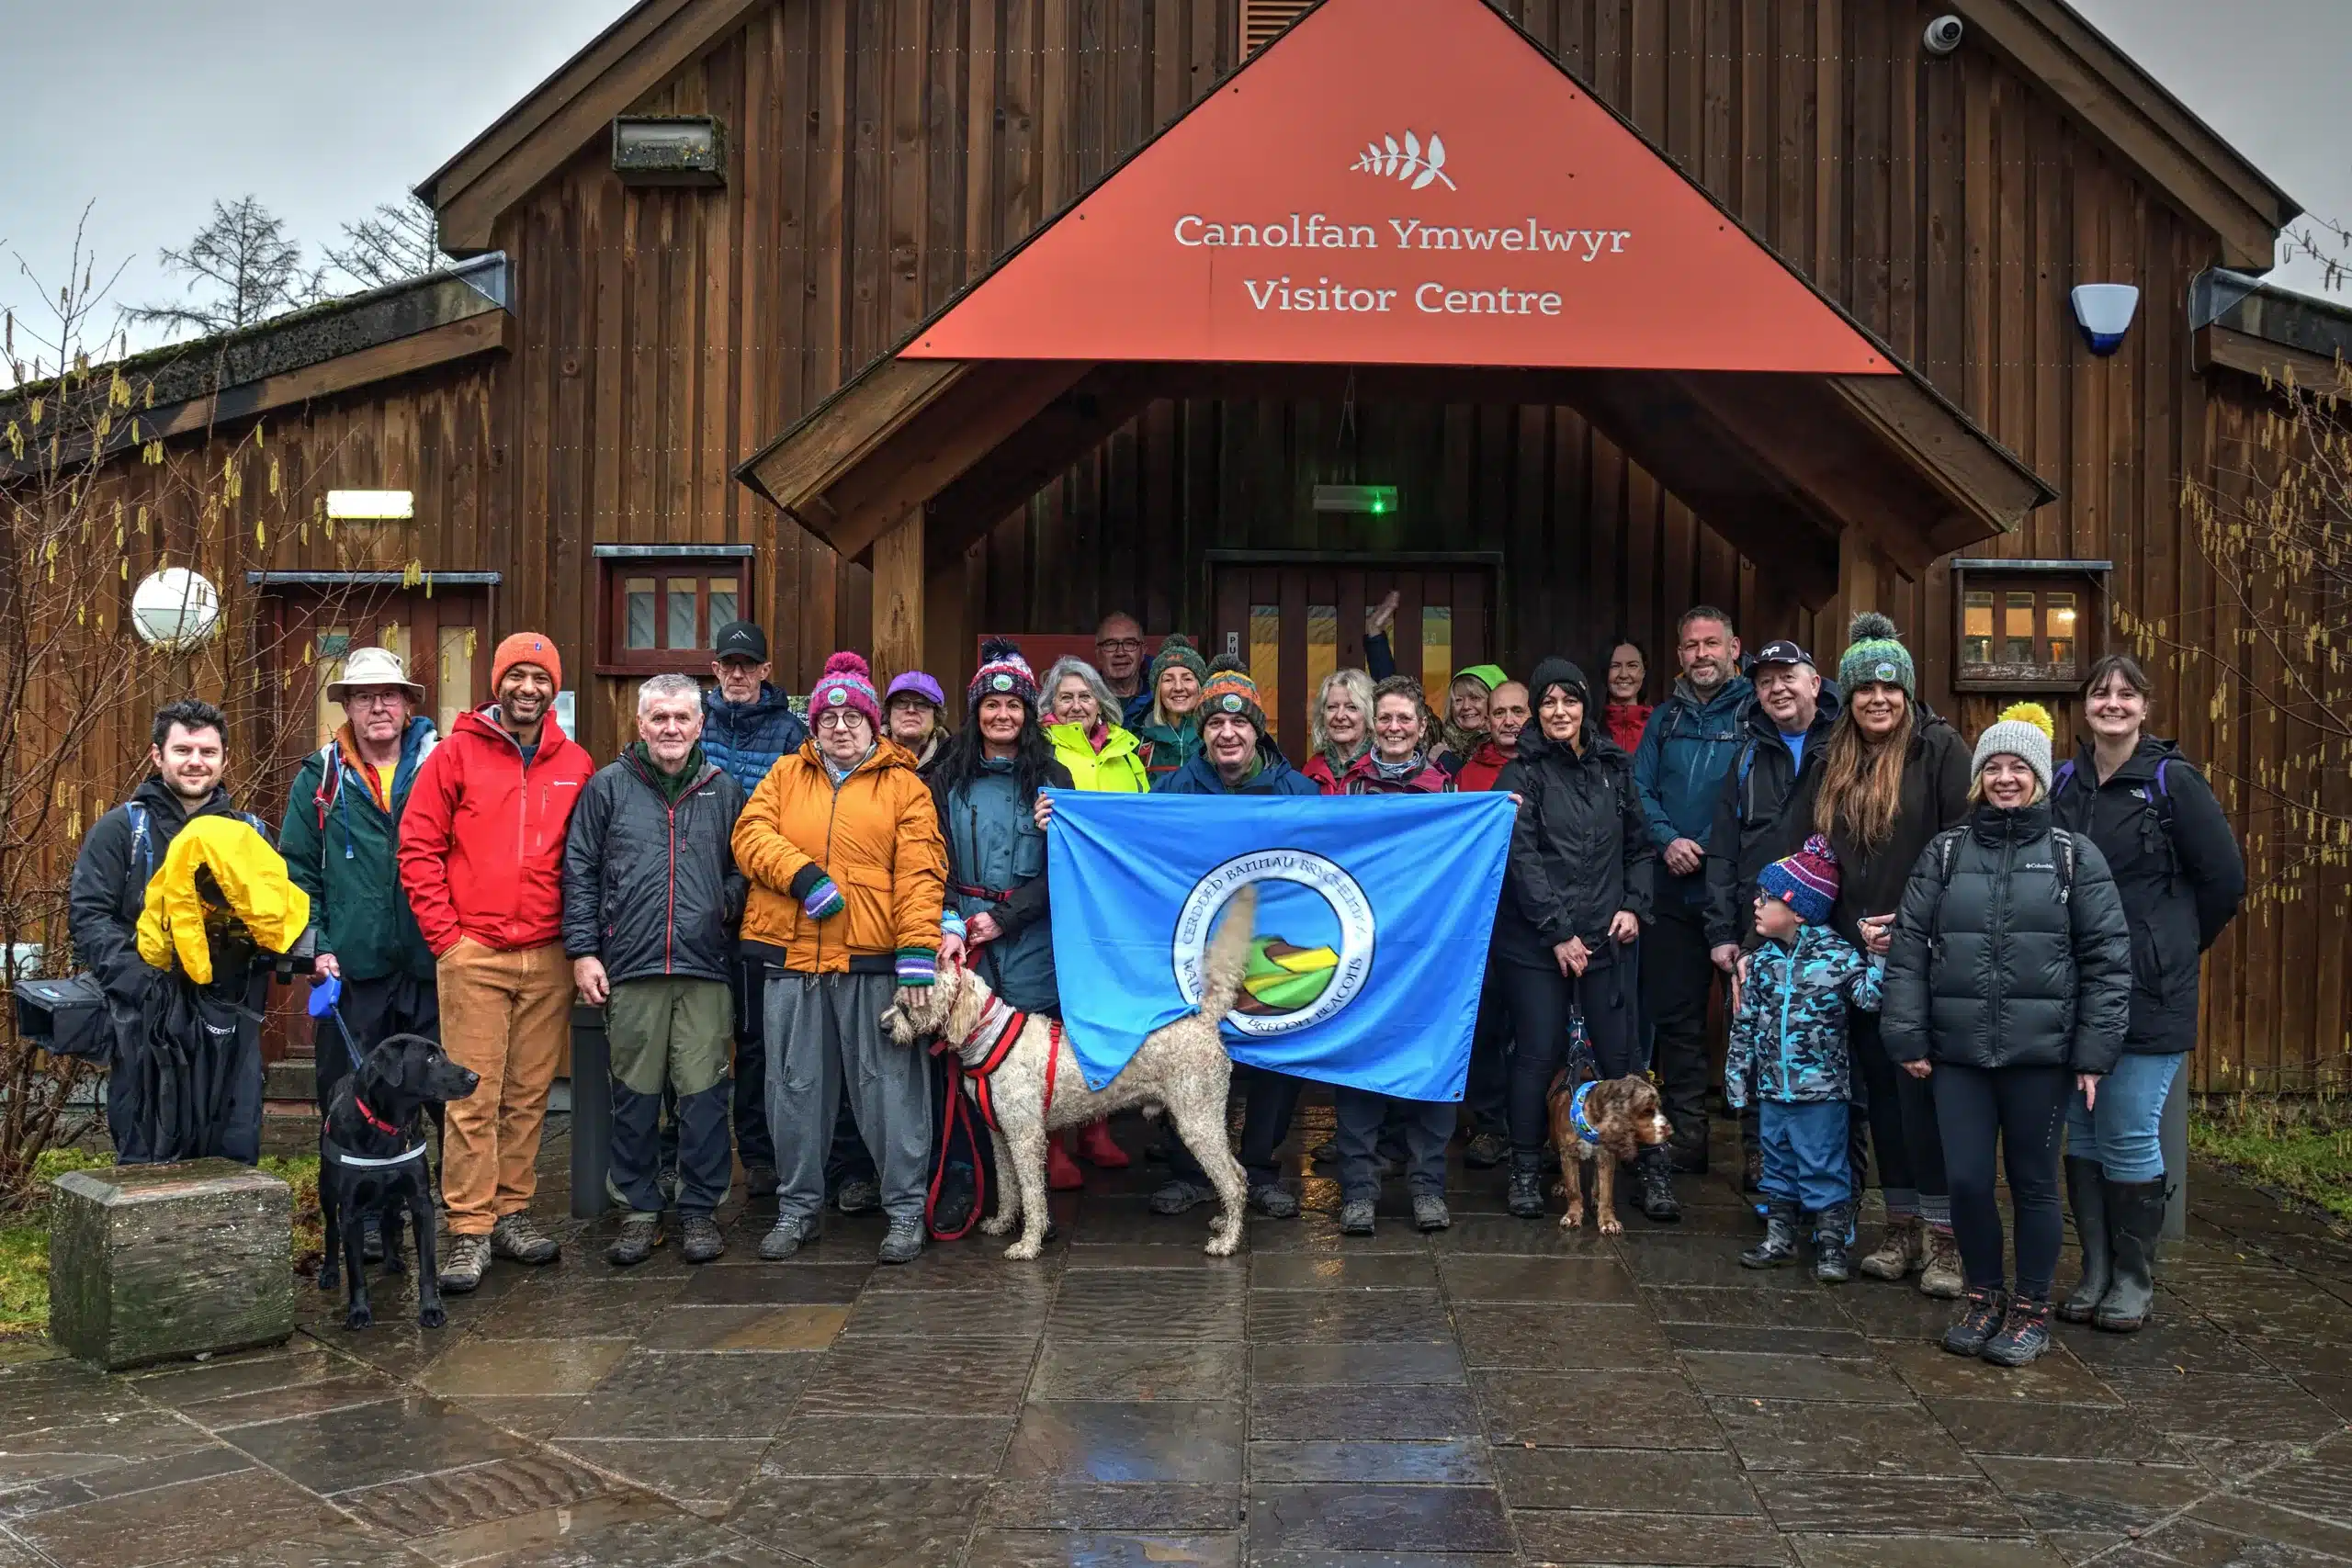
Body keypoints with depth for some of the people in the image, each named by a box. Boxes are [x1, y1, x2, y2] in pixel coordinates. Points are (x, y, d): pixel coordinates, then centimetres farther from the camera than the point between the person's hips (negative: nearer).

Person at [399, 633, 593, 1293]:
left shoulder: (576, 765, 9)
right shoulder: (457, 754, 2)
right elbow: (418, 848, 1)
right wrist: (444, 935, -4)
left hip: (547, 958, 3)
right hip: (473, 955, -2)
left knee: (529, 1093, 8)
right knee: (472, 1096, -3)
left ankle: (513, 1212, 20)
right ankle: (469, 1229, 4)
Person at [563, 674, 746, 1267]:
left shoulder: (725, 790, 11)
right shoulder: (608, 786, 7)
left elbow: (742, 868, 17)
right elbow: (579, 872, 6)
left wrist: (728, 902, -4)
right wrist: (582, 950, -1)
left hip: (705, 970, 1)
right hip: (629, 967, 0)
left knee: (703, 1090, 1)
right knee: (634, 1093, 6)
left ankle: (699, 1208, 13)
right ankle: (639, 1210, 18)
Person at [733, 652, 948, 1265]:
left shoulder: (904, 787, 6)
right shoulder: (785, 776, 15)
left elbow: (919, 873, -3)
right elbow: (750, 835, 2)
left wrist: (918, 948, -13)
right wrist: (803, 876, -14)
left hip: (875, 960, -2)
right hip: (792, 956, 3)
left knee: (890, 1085, 1)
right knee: (796, 1087, 10)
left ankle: (906, 1211, 13)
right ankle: (797, 1208, 24)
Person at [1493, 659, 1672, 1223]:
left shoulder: (1613, 767, 11)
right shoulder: (1522, 774, -2)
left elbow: (1638, 845, 17)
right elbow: (1522, 860, -9)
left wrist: (1634, 906, 2)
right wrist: (1558, 933, -12)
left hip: (1606, 937, 3)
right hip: (1536, 941, -3)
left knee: (1622, 1055, 2)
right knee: (1538, 1054, 0)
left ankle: (1651, 1170, 11)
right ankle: (1526, 1170, 14)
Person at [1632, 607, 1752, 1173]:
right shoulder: (1665, 718, 13)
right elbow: (1641, 790, 9)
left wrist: (1711, 849, -18)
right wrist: (1668, 840, -8)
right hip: (1675, 891, 4)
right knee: (1674, 1015, 8)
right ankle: (1685, 1139, 19)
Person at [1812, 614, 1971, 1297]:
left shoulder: (1940, 748, -4)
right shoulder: (1834, 761, 13)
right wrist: (1853, 928, 3)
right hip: (1860, 952, 5)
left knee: (1922, 1085, -7)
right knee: (1880, 1087, 9)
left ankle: (1944, 1238, 3)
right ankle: (1903, 1227, 19)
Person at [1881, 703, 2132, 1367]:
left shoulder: (2074, 857, 1)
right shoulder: (1946, 853, 6)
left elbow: (2108, 958, 0)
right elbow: (1909, 947, 5)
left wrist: (2094, 1053, -5)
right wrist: (1909, 1038, -1)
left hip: (2041, 1053, -1)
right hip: (1959, 1052, 2)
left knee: (2034, 1182, 9)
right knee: (1966, 1180, 4)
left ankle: (2031, 1310, 25)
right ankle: (1984, 1297, 25)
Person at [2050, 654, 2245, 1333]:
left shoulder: (2173, 782, -6)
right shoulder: (2064, 784, 8)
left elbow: (2225, 878, -3)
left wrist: (2170, 949, 4)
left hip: (2147, 995, -5)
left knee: (2129, 1137, -2)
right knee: (2082, 1132, 10)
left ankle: (2134, 1278, 15)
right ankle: (2094, 1271, 21)